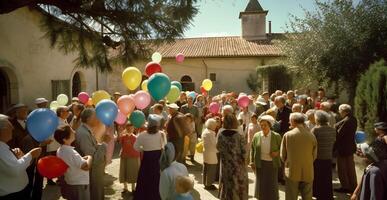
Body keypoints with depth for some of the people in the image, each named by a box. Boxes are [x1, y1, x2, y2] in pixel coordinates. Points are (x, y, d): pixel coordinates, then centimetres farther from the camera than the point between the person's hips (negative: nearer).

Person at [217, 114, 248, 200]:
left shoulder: (221, 135, -11)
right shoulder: (239, 137, -20)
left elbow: (218, 148, 4)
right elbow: (244, 152, -13)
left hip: (225, 166, 3)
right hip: (238, 166, -3)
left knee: (226, 185, 20)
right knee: (238, 186, 14)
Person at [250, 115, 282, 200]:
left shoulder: (276, 136, -7)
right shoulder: (256, 136, -3)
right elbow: (252, 149, 5)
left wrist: (277, 152, -16)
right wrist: (252, 162, 1)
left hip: (272, 164, -1)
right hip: (260, 164, 1)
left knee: (272, 184, 8)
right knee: (261, 183, 9)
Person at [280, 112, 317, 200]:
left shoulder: (287, 135, -10)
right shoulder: (311, 136, -6)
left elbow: (283, 155, -3)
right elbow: (314, 155, 2)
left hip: (292, 172, -1)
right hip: (308, 173, 2)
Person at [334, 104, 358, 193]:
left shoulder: (345, 121, -24)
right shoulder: (353, 119, 3)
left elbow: (339, 134, -22)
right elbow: (350, 132, 8)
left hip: (343, 147, -9)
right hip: (351, 146, 9)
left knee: (342, 168, 5)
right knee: (350, 167, 18)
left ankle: (345, 187, 13)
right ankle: (353, 186, 29)